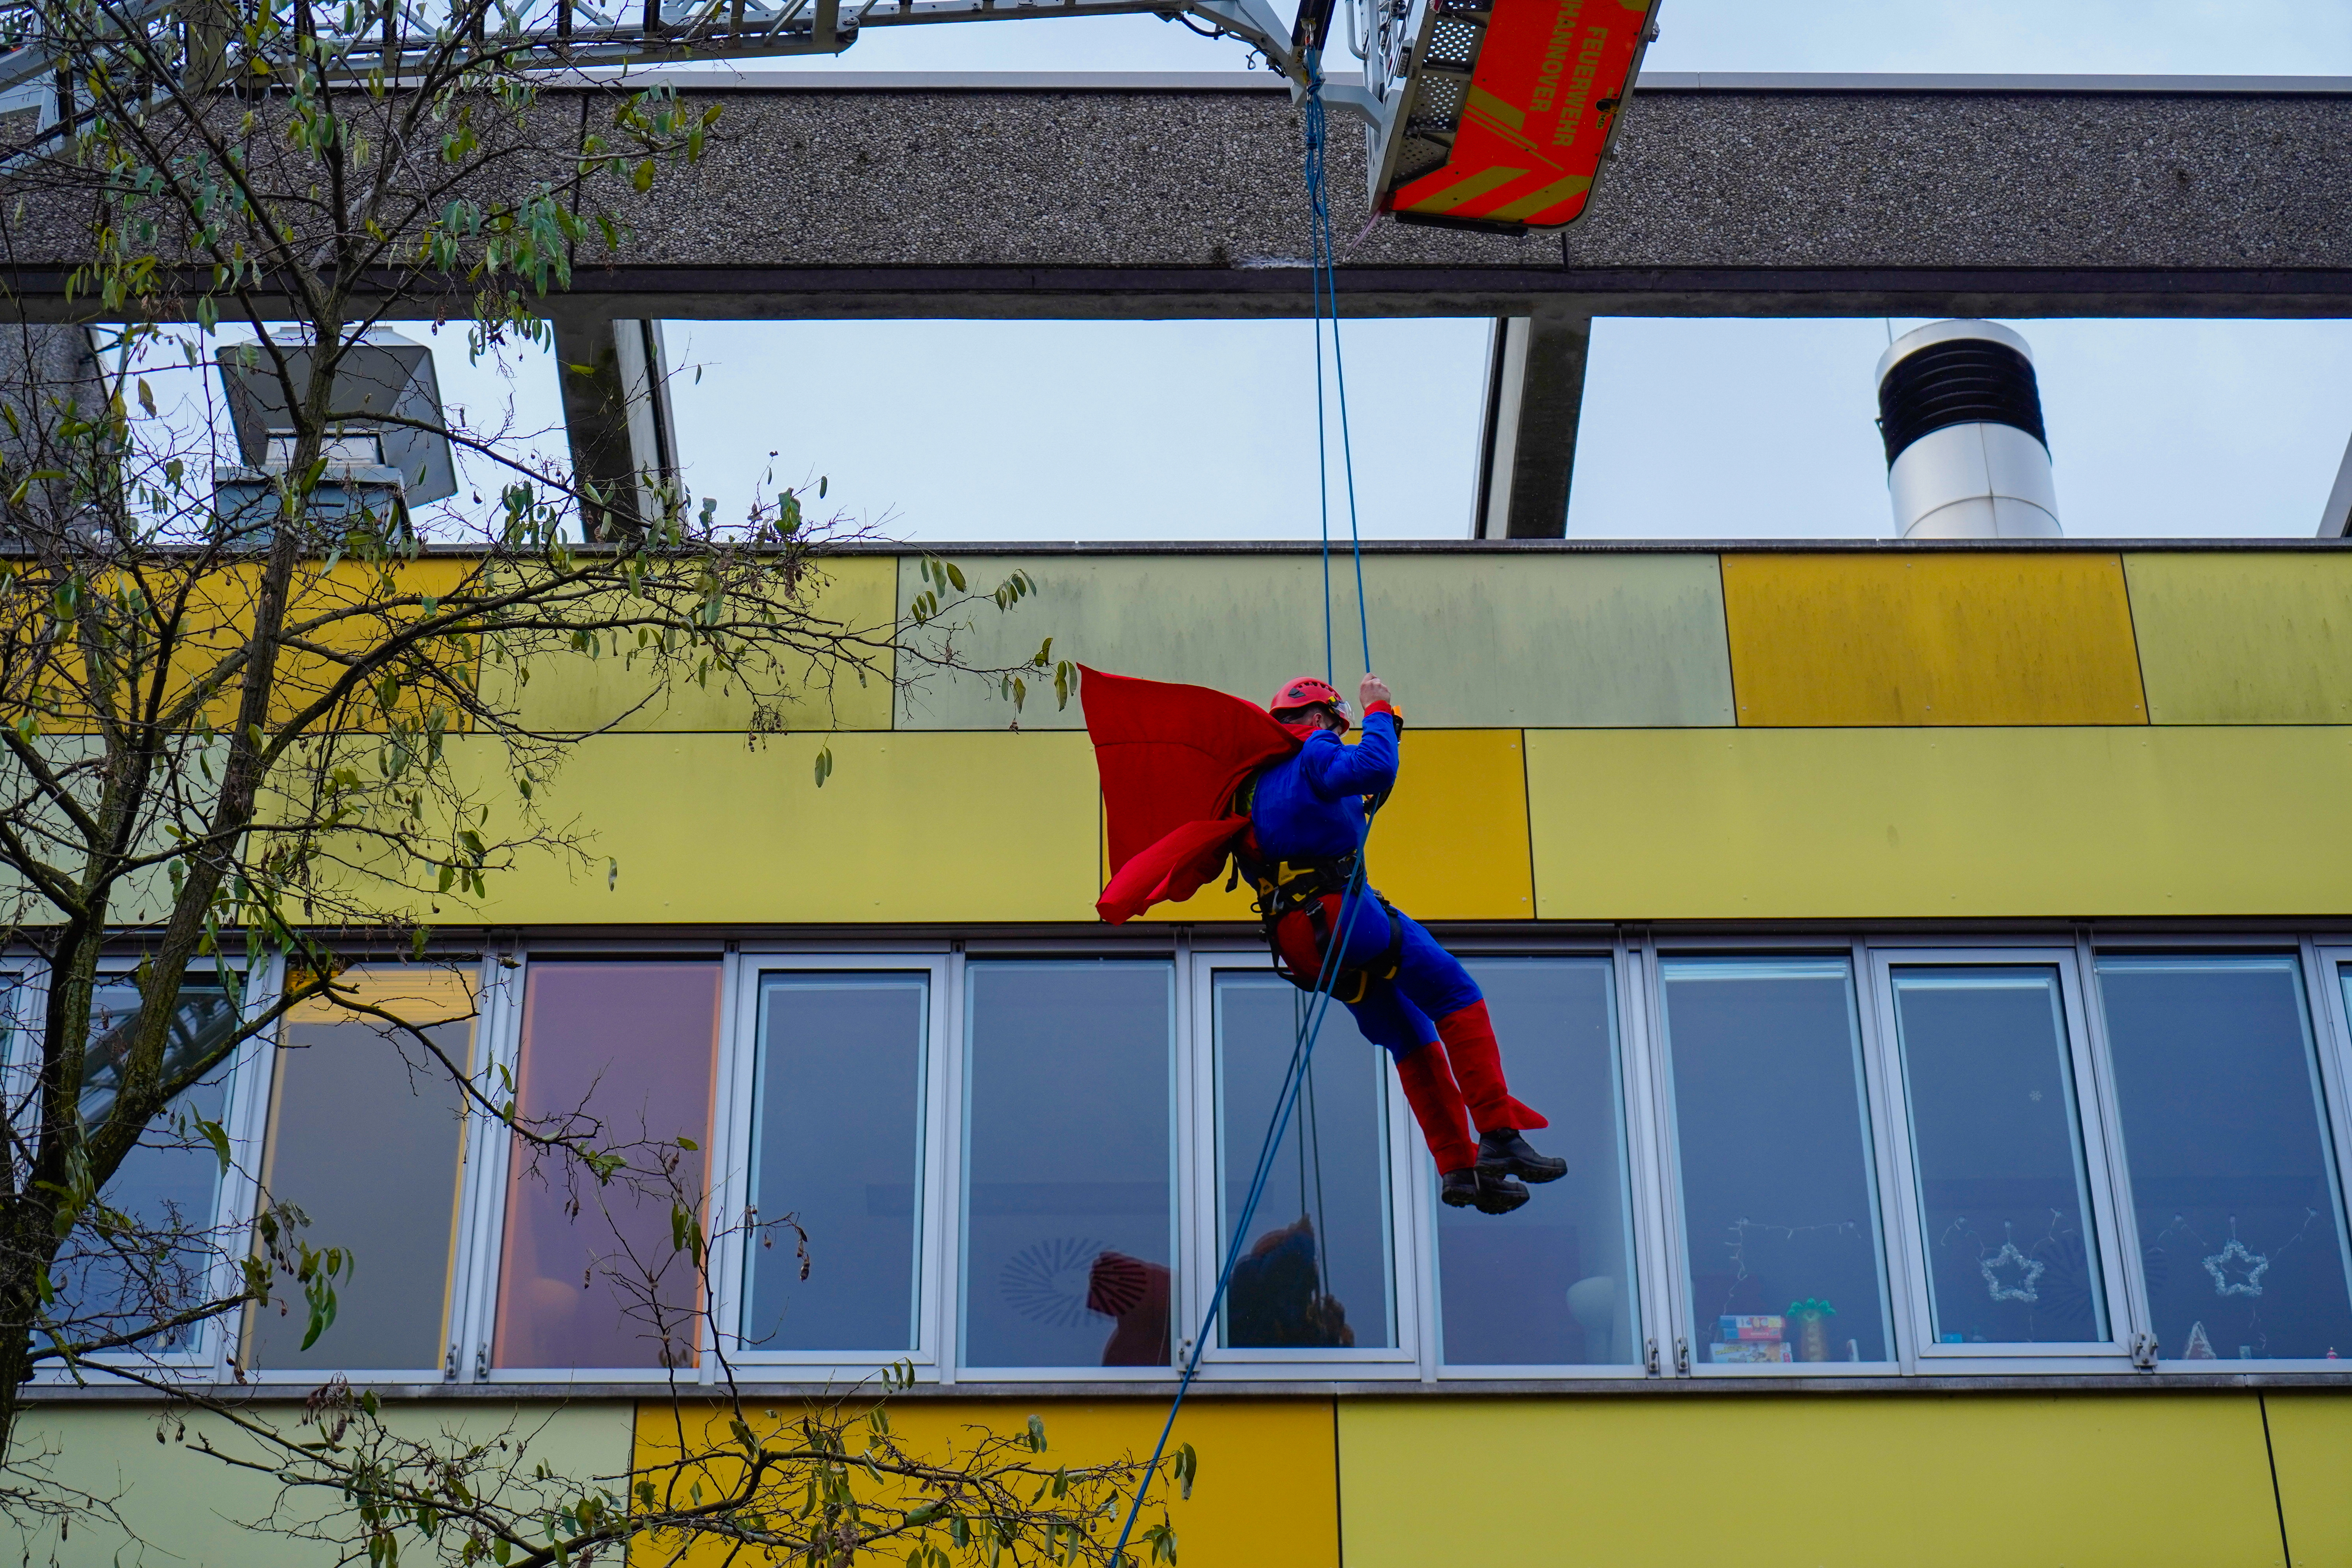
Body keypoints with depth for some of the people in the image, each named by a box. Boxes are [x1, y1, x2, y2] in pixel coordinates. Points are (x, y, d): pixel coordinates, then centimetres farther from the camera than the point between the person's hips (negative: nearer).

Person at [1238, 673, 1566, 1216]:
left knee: (1414, 1040, 13)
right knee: (1459, 998, -4)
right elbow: (1374, 768, -21)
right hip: (1342, 910, -9)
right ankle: (1500, 1138, -13)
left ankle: (1458, 1167, 7)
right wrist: (1379, 713, -6)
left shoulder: (1259, 780, 24)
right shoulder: (1312, 752, -1)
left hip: (1297, 941, 9)